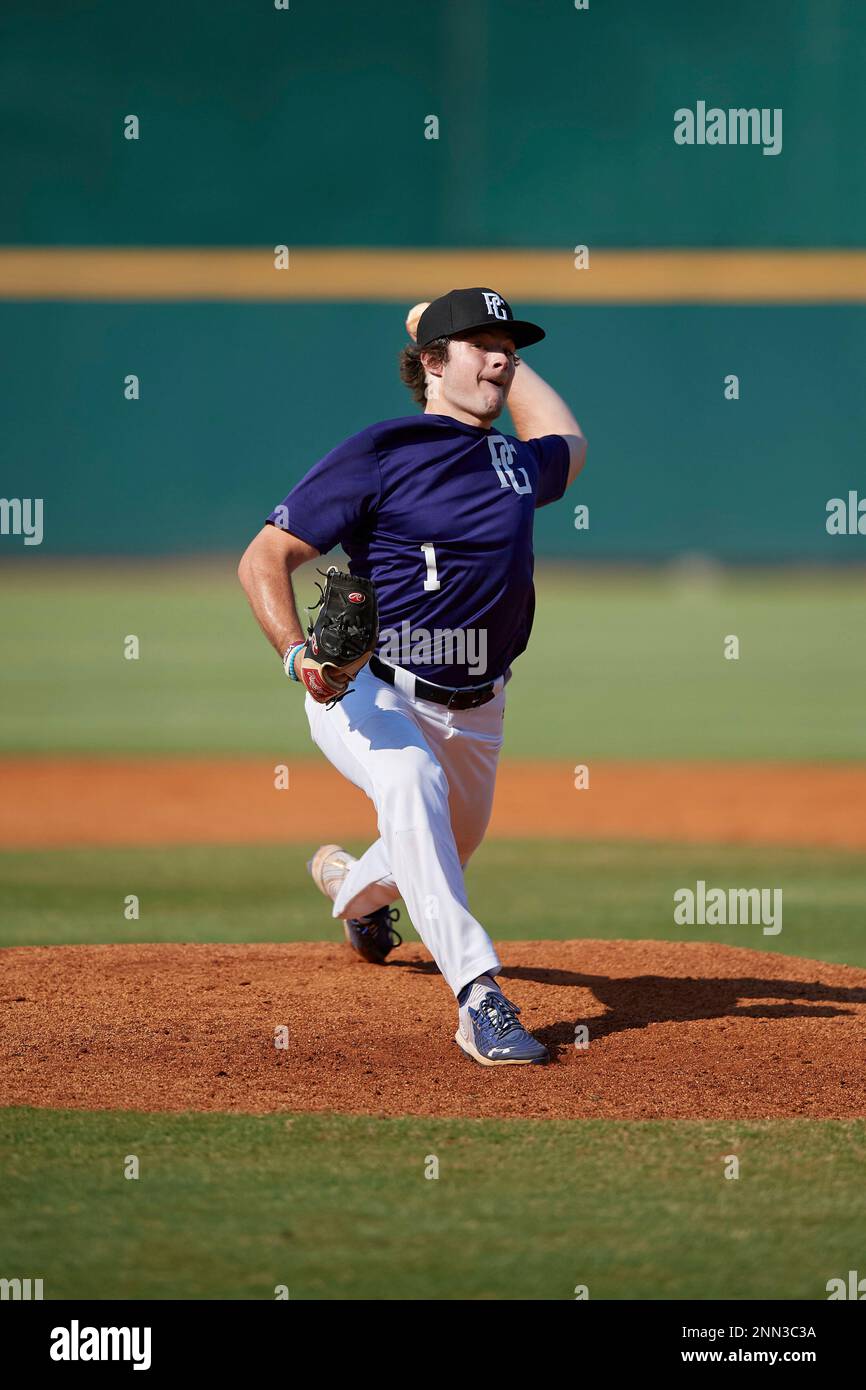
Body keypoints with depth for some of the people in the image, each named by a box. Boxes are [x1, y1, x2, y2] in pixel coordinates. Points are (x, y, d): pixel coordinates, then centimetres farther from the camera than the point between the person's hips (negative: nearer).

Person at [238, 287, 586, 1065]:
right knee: (411, 780, -37)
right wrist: (297, 653, -28)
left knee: (445, 856, 20)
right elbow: (264, 558, -12)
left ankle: (350, 883, 59)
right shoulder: (380, 454, -12)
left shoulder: (516, 464, 9)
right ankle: (481, 999, -43)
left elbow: (567, 442, 37)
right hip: (369, 693, -7)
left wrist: (512, 369, 28)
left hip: (475, 710, 7)